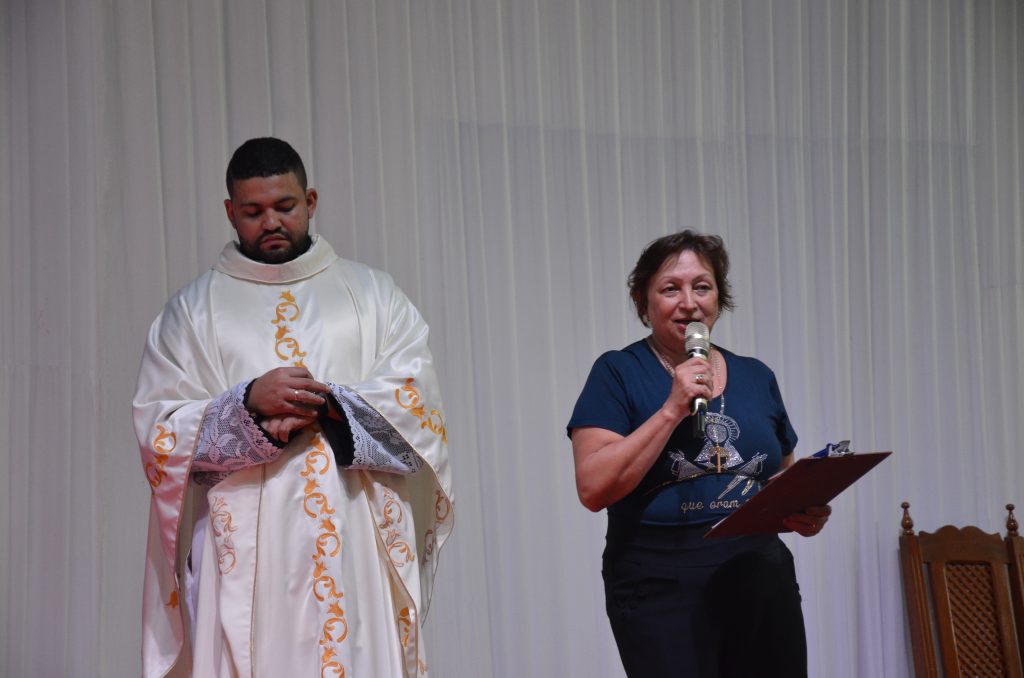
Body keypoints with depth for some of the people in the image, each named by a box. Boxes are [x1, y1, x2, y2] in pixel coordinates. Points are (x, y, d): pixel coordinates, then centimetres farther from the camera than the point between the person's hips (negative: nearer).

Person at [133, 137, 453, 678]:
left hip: (359, 545, 1)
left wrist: (323, 404, -13)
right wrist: (248, 403, -14)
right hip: (245, 550, 0)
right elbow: (158, 430, 2)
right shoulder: (191, 310, 10)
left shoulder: (373, 294, 13)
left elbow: (417, 395, 2)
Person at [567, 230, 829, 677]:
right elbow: (593, 489, -12)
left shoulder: (757, 377, 12)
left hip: (764, 584, 4)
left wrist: (805, 514, -1)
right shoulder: (618, 373, -1)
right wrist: (672, 409, -16)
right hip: (662, 592, -4)